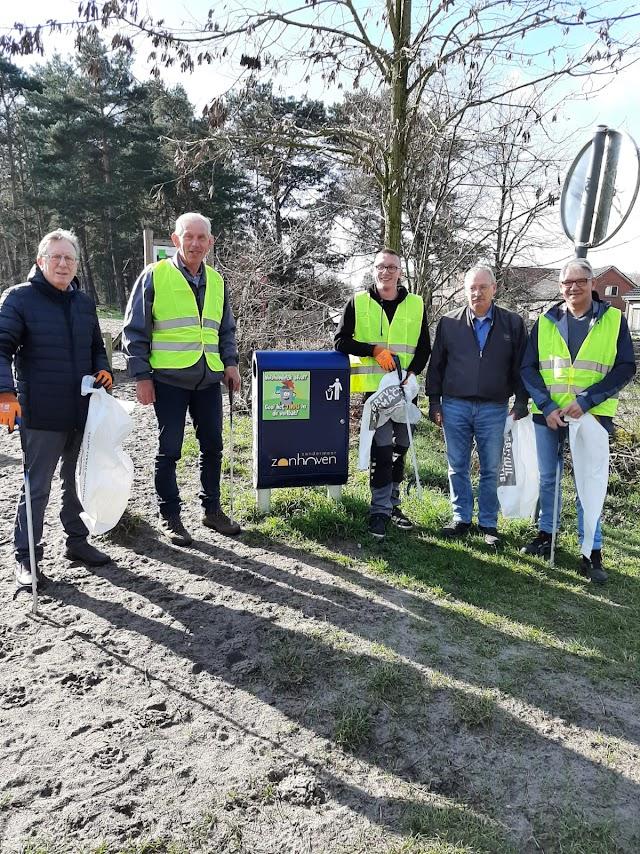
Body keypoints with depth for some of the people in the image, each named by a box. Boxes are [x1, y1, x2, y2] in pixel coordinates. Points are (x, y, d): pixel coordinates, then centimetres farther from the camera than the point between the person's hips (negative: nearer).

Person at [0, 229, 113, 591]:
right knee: (37, 486, 2)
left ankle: (78, 541, 31)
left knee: (80, 480, 15)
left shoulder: (84, 302, 12)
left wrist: (104, 370, 2)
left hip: (83, 411, 6)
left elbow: (97, 347, 23)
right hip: (41, 414, -5)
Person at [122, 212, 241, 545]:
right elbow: (134, 330, -3)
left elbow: (226, 329, 21)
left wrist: (230, 362, 6)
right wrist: (141, 375, -8)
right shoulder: (155, 275, -3)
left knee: (212, 445, 10)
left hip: (209, 379, 5)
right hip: (169, 378, -5)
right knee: (169, 449, 4)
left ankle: (211, 509, 26)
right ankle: (169, 516, 17)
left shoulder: (216, 280, 12)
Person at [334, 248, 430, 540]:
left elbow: (424, 348, 11)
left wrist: (411, 373, -7)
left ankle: (392, 504, 24)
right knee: (381, 449, -9)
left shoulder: (416, 304, 9)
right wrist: (374, 350, -12)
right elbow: (341, 341, 1)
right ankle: (380, 511, -1)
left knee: (400, 449, 10)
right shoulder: (358, 302, 4)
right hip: (374, 387, -3)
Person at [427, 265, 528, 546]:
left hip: (494, 408, 0)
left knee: (491, 469, 6)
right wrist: (434, 402, 5)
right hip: (455, 405, 1)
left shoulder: (513, 323, 3)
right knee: (457, 466, 8)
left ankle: (489, 523, 19)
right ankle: (461, 518, 22)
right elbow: (436, 365, 7)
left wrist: (521, 401, 1)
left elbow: (521, 366, 6)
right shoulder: (448, 323, 4)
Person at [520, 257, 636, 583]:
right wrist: (546, 406, -11)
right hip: (547, 414, 3)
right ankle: (545, 534, 28)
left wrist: (586, 400, -15)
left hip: (592, 415, -2)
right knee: (547, 478, 12)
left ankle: (592, 552, 8)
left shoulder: (613, 320, 0)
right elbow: (528, 368, 2)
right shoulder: (545, 322, 5)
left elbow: (625, 367, -5)